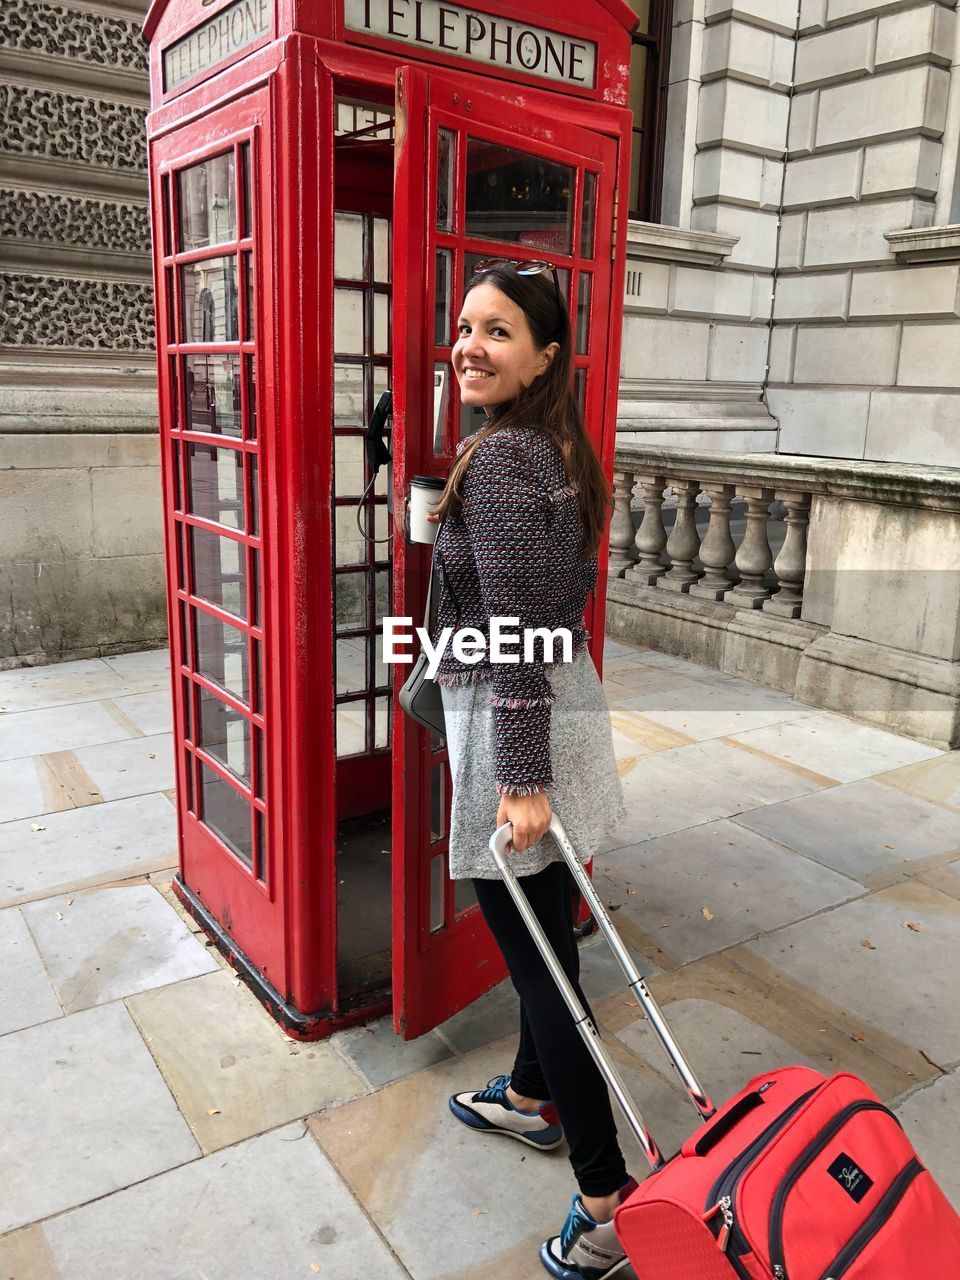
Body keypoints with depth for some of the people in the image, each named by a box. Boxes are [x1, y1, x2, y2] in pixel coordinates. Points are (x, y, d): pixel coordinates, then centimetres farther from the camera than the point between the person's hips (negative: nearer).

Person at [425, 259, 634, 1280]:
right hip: (563, 698, 9)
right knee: (542, 927, 22)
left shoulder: (495, 459, -20)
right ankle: (533, 1098, 43)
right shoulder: (561, 451, 9)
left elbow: (517, 635, -23)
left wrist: (520, 777, -20)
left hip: (512, 721, -9)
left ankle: (607, 1194, 16)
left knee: (533, 945, 2)